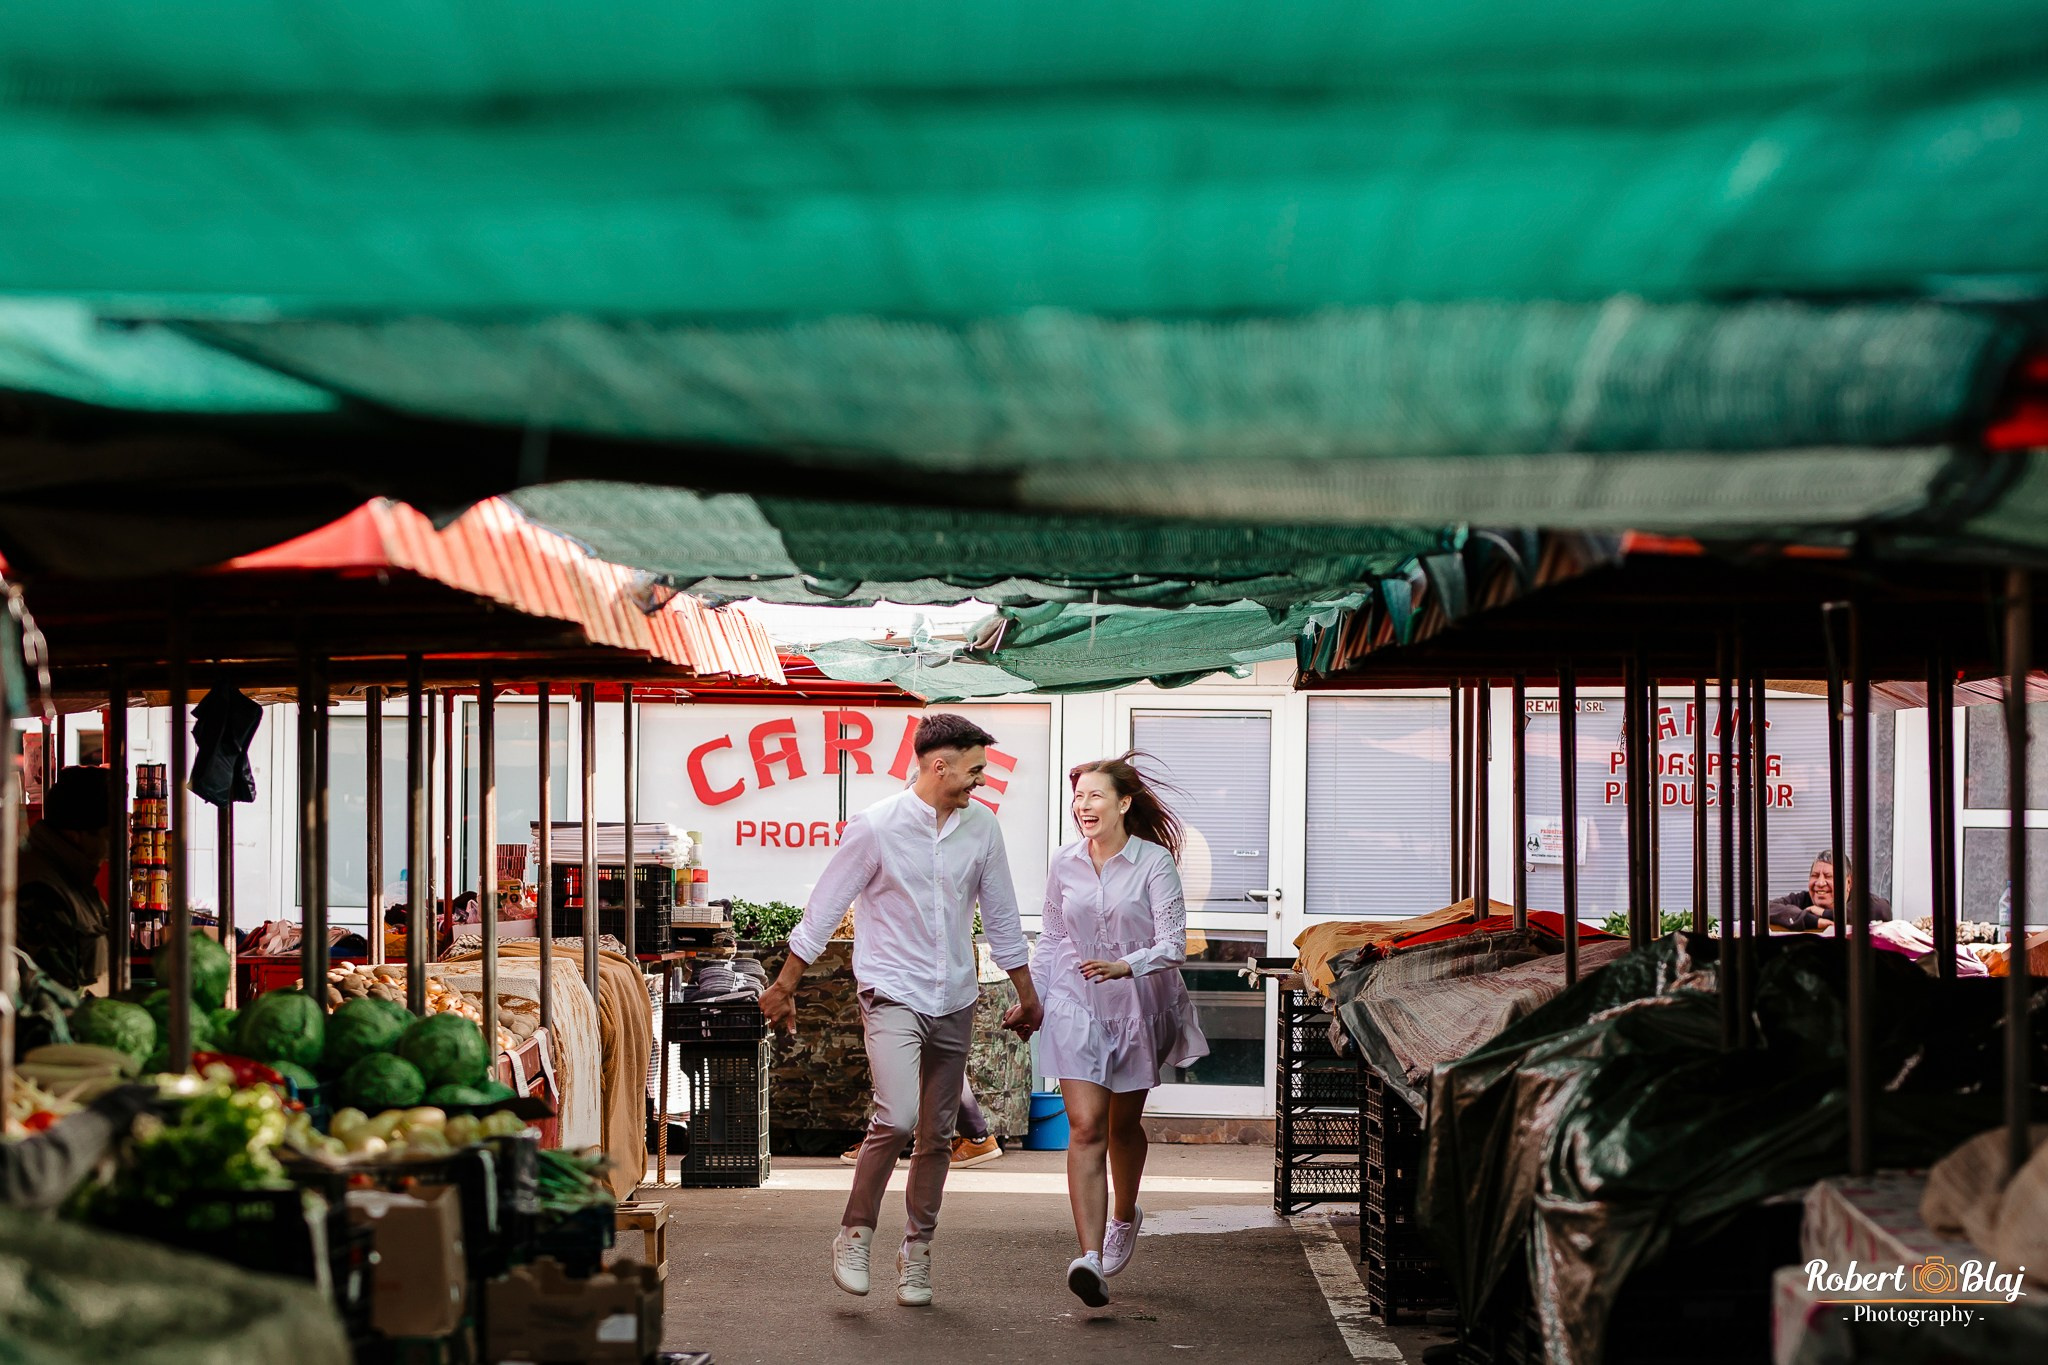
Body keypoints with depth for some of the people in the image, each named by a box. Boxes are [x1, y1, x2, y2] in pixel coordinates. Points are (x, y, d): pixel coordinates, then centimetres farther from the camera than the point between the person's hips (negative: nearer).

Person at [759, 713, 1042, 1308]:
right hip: (891, 992, -5)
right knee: (897, 1118, -22)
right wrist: (784, 986, 1)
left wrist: (1026, 992, 19)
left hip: (954, 1002, 5)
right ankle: (855, 1235, -4)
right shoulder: (876, 826, -10)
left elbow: (1001, 914, 15)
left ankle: (917, 1253, 21)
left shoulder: (981, 827, 4)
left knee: (937, 1136, 8)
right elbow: (824, 909, -3)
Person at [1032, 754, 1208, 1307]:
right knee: (1085, 1128, -13)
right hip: (1076, 1008, 1)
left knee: (1123, 1123, 16)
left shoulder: (1154, 862, -10)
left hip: (1138, 1008, -1)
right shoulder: (1064, 864, 1)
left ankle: (1126, 1215, 46)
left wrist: (1125, 966, -33)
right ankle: (1090, 1257, -22)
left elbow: (1173, 943, -16)